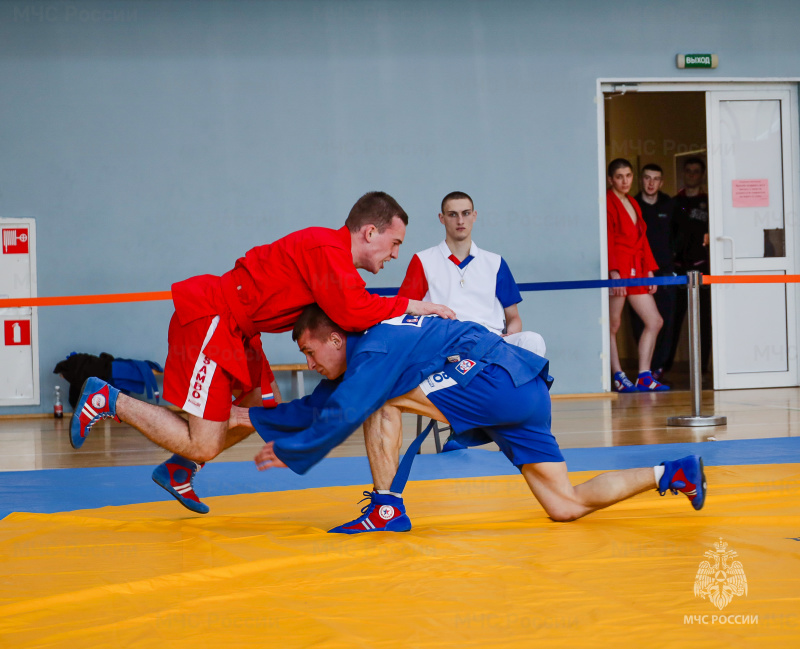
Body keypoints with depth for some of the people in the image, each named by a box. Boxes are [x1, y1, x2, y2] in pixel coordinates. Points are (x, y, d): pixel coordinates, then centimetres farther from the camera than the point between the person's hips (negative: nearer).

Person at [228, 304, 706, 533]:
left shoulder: (374, 350, -11)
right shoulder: (360, 356, 19)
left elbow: (341, 417, -16)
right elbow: (317, 406, 27)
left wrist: (288, 454, -3)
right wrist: (255, 418, 25)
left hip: (500, 380, -10)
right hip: (526, 392, 10)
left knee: (381, 400, -10)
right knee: (567, 506, 7)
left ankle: (388, 510, -11)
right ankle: (671, 474, 3)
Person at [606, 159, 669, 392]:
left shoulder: (633, 203, 19)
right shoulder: (608, 202, -6)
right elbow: (607, 240, -13)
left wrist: (649, 270, 13)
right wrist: (614, 273, -19)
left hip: (636, 269, 9)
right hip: (617, 269, -9)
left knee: (654, 321, 3)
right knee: (613, 325, -2)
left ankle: (644, 377, 4)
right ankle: (618, 377, 3)